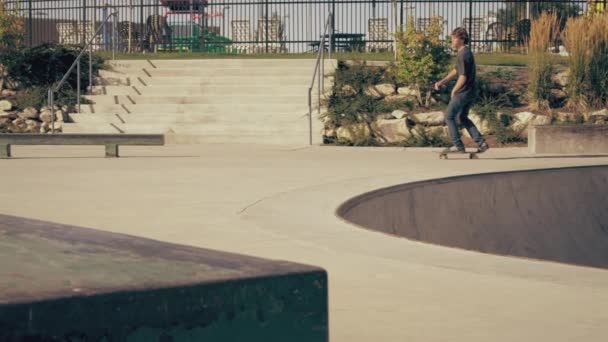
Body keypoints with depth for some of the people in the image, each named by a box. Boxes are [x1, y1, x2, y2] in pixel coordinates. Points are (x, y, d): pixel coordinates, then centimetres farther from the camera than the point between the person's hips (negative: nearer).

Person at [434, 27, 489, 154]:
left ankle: (458, 146, 9)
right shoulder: (467, 52, 12)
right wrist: (442, 82, 13)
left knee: (449, 117, 6)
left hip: (462, 93, -9)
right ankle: (481, 142, 15)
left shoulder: (463, 55, -20)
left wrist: (454, 91, -9)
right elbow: (456, 71, 19)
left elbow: (463, 77, -23)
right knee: (462, 118, 22)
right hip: (471, 92, 9)